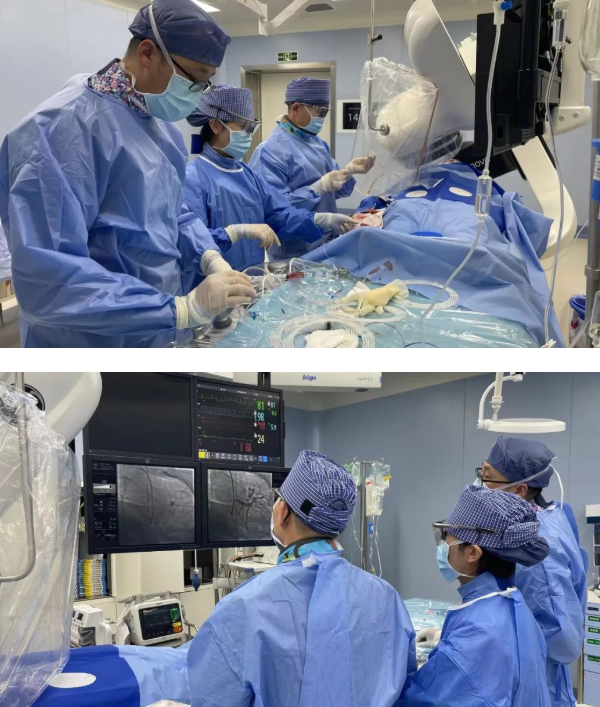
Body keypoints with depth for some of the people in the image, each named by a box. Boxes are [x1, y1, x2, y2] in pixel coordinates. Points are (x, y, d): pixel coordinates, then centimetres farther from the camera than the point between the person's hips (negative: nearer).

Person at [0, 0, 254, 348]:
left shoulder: (164, 127, 9)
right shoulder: (63, 127, -22)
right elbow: (47, 276, -30)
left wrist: (210, 257, -3)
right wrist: (182, 309, -31)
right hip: (94, 347, -8)